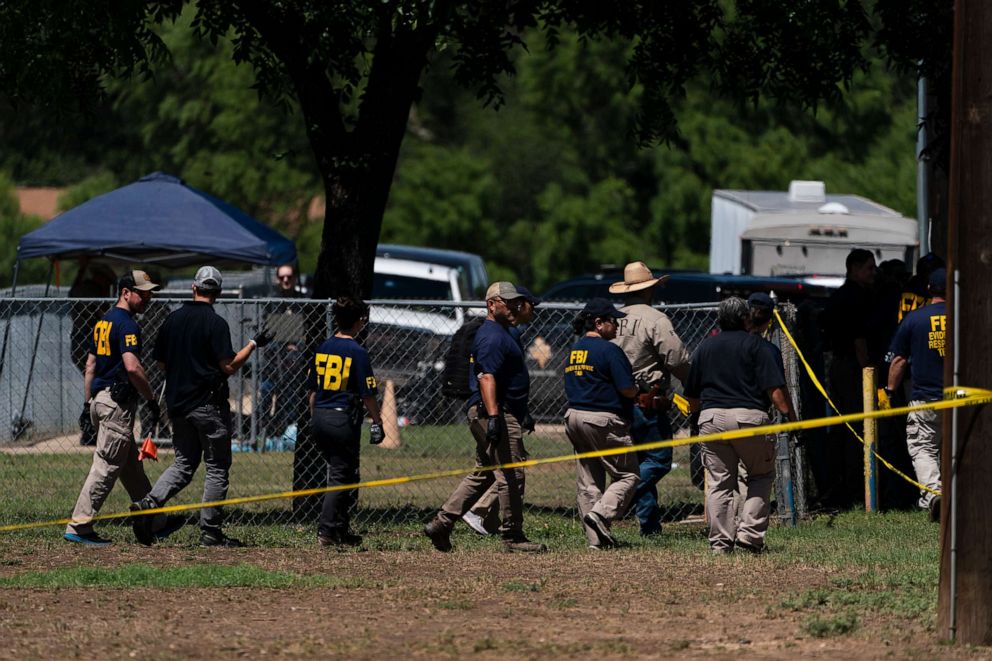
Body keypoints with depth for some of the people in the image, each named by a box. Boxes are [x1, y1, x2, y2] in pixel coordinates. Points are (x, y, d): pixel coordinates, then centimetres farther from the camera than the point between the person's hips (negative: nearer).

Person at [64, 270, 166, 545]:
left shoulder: (103, 322, 15)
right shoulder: (126, 324, -14)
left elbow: (90, 366, 18)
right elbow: (132, 367, -25)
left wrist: (88, 404, 20)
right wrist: (150, 398, -16)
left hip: (99, 399, 10)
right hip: (118, 401, -10)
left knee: (132, 467, 17)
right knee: (107, 466, -8)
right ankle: (79, 527, -10)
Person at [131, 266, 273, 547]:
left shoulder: (173, 319, 6)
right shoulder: (215, 323, -12)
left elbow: (162, 364, 11)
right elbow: (229, 366, -14)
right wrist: (253, 344, -4)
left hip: (177, 404, 6)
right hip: (208, 405, -6)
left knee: (184, 463, 14)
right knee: (217, 468, 4)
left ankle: (149, 503, -9)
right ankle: (210, 531, 3)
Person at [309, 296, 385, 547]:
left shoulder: (323, 348, 8)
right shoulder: (357, 352, -11)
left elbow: (313, 390, 13)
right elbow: (368, 394, -10)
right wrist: (377, 423, 0)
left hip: (320, 419, 7)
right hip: (343, 420, -7)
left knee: (341, 472, 16)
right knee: (341, 477, 0)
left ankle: (342, 531, 19)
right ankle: (327, 531, -7)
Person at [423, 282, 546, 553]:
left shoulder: (499, 333, 20)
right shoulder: (492, 337, -14)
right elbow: (487, 377, -24)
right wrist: (493, 417, -33)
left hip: (484, 414, 11)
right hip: (496, 412, -11)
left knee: (483, 473, 14)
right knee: (511, 475, -6)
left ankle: (441, 523, 12)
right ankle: (512, 536, -1)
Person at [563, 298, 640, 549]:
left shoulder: (574, 350, 13)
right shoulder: (608, 350, -12)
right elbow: (627, 389, -17)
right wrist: (640, 390, 7)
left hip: (574, 416, 8)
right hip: (603, 420, -8)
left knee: (588, 482, 10)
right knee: (627, 476, 0)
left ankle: (596, 538, 8)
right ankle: (601, 514, -20)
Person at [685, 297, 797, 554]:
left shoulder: (704, 347, 15)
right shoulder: (755, 345, 2)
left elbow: (692, 399, 19)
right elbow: (775, 388, -8)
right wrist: (790, 416, -7)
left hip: (710, 417, 4)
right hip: (749, 416, -3)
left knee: (718, 482, 7)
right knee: (761, 475, 12)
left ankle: (721, 541, 1)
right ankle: (750, 533, 0)